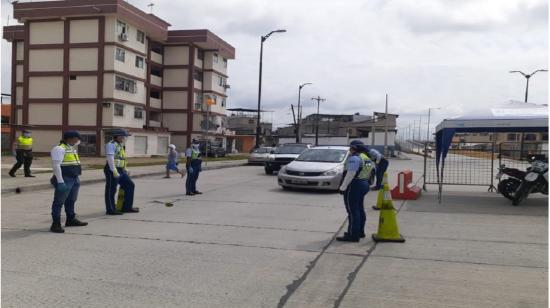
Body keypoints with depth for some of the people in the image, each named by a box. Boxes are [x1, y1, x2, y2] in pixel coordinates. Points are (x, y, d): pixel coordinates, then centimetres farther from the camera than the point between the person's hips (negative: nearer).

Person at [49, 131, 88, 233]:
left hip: (74, 179, 9)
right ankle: (56, 224, -2)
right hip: (65, 179, -9)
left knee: (71, 201, 19)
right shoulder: (59, 149, -12)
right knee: (59, 202, -4)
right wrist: (60, 181, -23)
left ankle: (71, 219, 31)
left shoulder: (72, 148, 17)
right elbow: (56, 165, -19)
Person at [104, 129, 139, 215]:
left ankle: (127, 207, 14)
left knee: (129, 185, 9)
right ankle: (111, 210, 7)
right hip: (112, 171, -9)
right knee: (111, 190, -1)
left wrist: (125, 169, 23)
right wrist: (114, 171, -23)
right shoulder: (111, 145, -9)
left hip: (120, 170, 10)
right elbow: (110, 159, -18)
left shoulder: (120, 145, 19)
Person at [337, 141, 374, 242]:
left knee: (352, 211, -7)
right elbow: (370, 173, 16)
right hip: (364, 184, 10)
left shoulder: (354, 158, -14)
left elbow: (350, 174, -20)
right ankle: (360, 231, 25)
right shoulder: (367, 158, 15)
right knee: (360, 209, 17)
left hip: (354, 185, -10)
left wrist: (342, 187, -18)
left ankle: (353, 235, -6)